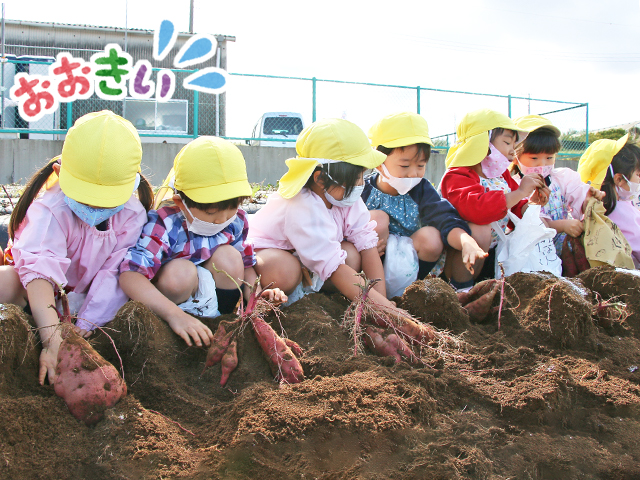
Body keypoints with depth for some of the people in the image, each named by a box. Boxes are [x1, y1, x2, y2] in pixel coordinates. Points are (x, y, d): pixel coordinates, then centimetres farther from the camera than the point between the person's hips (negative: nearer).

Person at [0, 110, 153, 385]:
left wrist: (81, 330, -29)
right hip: (48, 297, -3)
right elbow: (39, 271, -41)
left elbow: (115, 274, -21)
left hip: (96, 300, 3)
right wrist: (52, 340, -53)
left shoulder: (132, 214, -16)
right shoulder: (50, 210, -27)